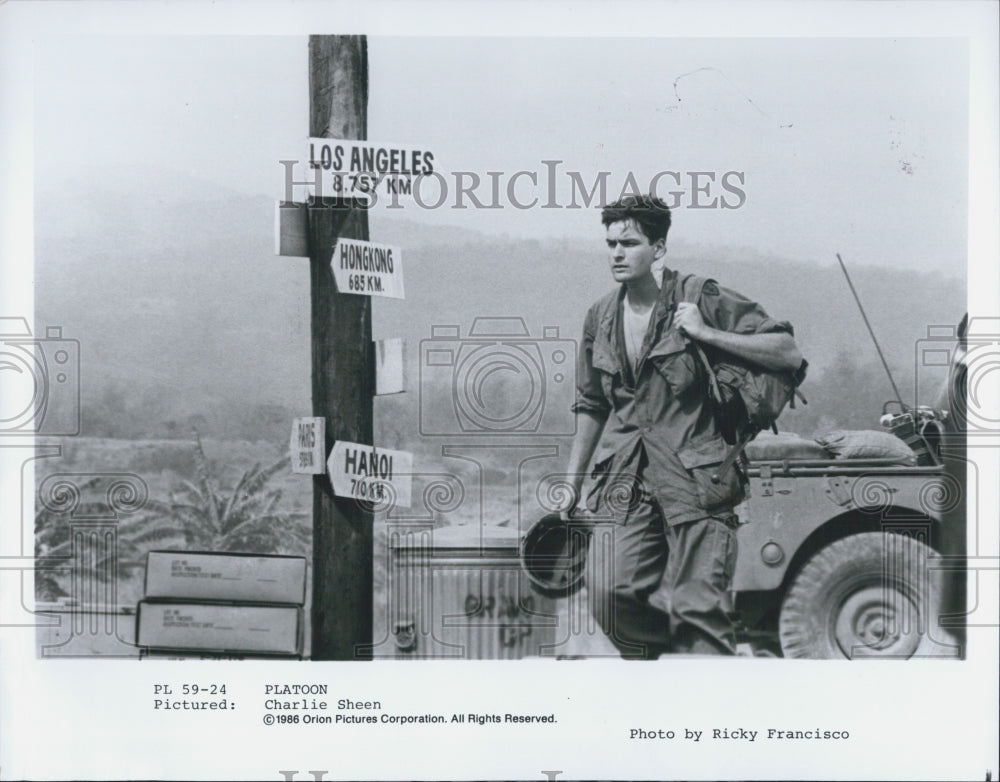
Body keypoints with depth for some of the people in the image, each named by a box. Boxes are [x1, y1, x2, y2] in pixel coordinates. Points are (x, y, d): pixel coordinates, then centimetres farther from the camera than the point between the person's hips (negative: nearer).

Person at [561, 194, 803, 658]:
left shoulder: (700, 300, -2)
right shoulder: (600, 318, 13)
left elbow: (789, 355, -5)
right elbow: (590, 407, 22)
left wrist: (707, 334, -13)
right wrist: (571, 485, 20)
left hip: (695, 479, -4)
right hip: (624, 482, 4)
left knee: (698, 609, -7)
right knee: (610, 593, -11)